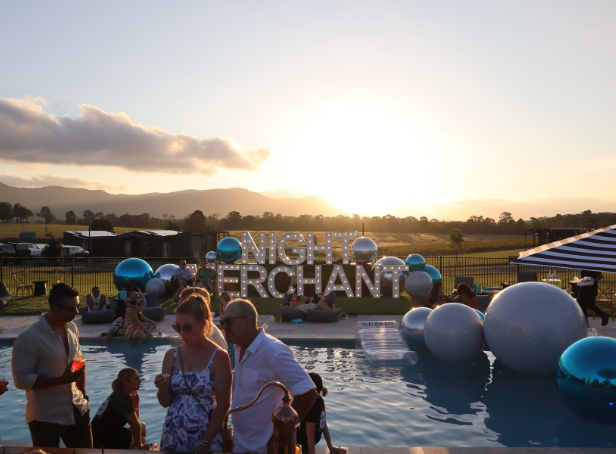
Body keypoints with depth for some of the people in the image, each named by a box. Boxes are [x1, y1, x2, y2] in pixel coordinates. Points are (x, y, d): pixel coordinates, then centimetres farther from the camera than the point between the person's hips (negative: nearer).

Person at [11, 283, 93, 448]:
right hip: (46, 418, -5)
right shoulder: (29, 337, -17)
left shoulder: (72, 328, 3)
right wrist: (62, 379, -24)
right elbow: (21, 380, -17)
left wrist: (83, 393, 8)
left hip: (78, 411, 6)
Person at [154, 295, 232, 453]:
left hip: (207, 435, -4)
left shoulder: (219, 357, -13)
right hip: (173, 436, 4)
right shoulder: (171, 355, -1)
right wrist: (163, 388, -16)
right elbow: (165, 402, 4)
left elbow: (222, 405, -12)